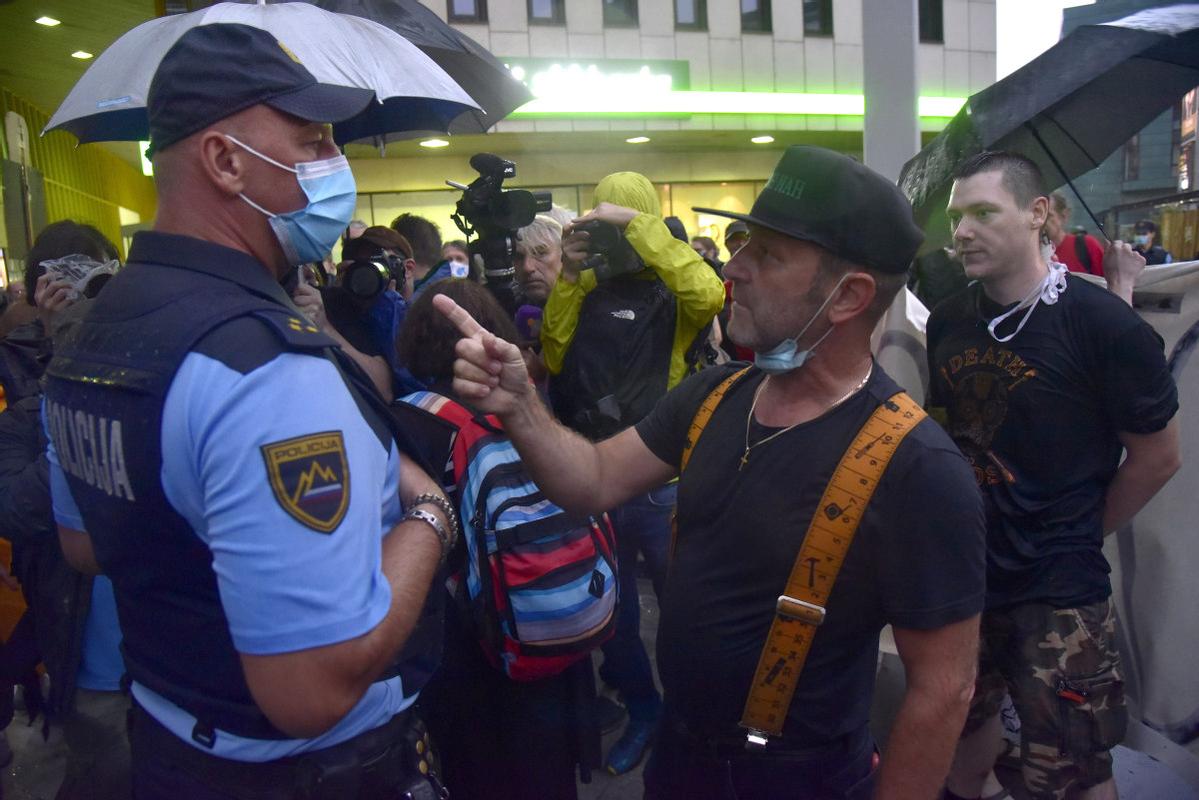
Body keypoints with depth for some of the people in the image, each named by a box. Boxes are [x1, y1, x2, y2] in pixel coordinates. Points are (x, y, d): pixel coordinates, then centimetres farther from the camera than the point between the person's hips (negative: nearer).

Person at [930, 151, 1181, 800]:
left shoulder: (1105, 325, -15)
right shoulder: (947, 322, 1)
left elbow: (1156, 458, -6)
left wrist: (1078, 537, 1)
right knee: (964, 722, 23)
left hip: (1058, 594, -5)